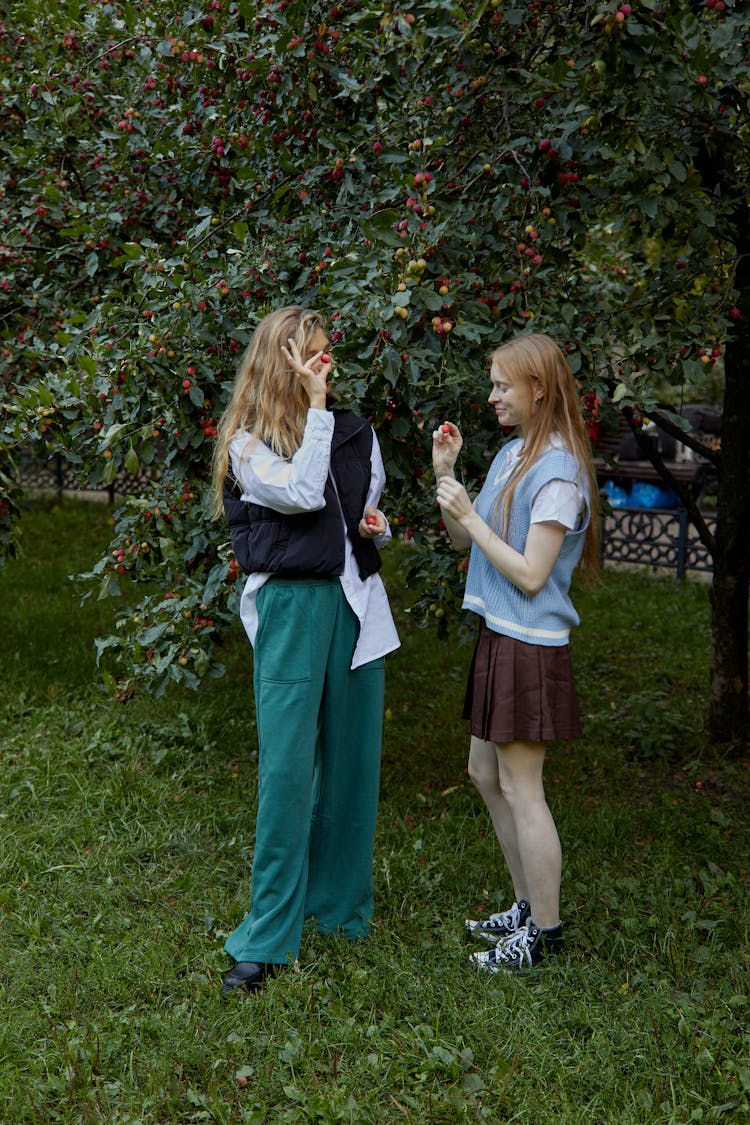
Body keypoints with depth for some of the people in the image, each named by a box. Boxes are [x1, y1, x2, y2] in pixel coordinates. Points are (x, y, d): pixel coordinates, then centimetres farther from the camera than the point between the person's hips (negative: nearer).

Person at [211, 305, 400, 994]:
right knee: (287, 766, -5)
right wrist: (316, 404, -14)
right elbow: (300, 493, -20)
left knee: (352, 758, 9)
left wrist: (379, 527, 1)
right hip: (291, 605, -5)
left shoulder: (357, 432, 12)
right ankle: (268, 936, 5)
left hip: (356, 604, 5)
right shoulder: (248, 442, -2)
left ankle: (341, 903, 26)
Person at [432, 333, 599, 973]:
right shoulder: (512, 454, 11)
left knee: (520, 788, -1)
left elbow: (530, 575, -20)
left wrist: (470, 514, -17)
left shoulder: (557, 471, -17)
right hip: (499, 636, 10)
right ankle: (529, 906, 31)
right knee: (486, 774, 17)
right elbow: (464, 540, 14)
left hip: (530, 647, -10)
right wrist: (445, 474, 2)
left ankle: (546, 932, 14)